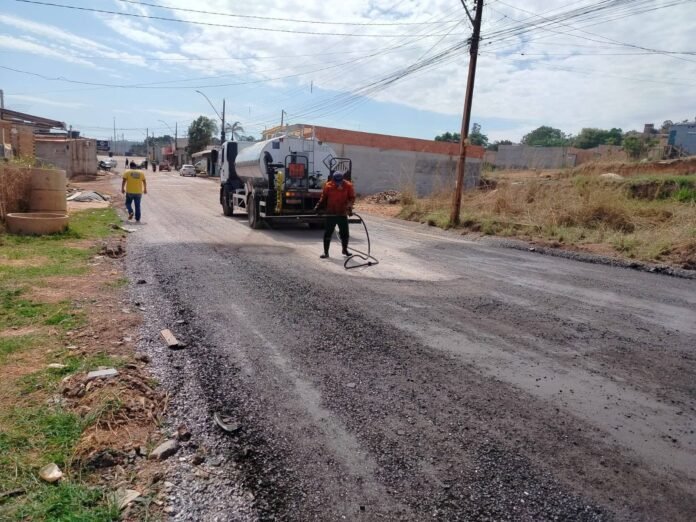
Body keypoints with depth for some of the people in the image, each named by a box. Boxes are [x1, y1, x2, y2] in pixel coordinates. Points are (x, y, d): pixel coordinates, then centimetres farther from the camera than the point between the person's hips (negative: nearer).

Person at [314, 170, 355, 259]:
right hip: (330, 214, -1)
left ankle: (345, 249, 31)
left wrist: (349, 206, -13)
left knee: (345, 233, 8)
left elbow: (352, 197, 3)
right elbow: (323, 198, 7)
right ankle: (326, 252, 9)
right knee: (328, 233, 0)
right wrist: (318, 207, -1)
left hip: (343, 214, 1)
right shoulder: (328, 185, -4)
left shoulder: (348, 186, -4)